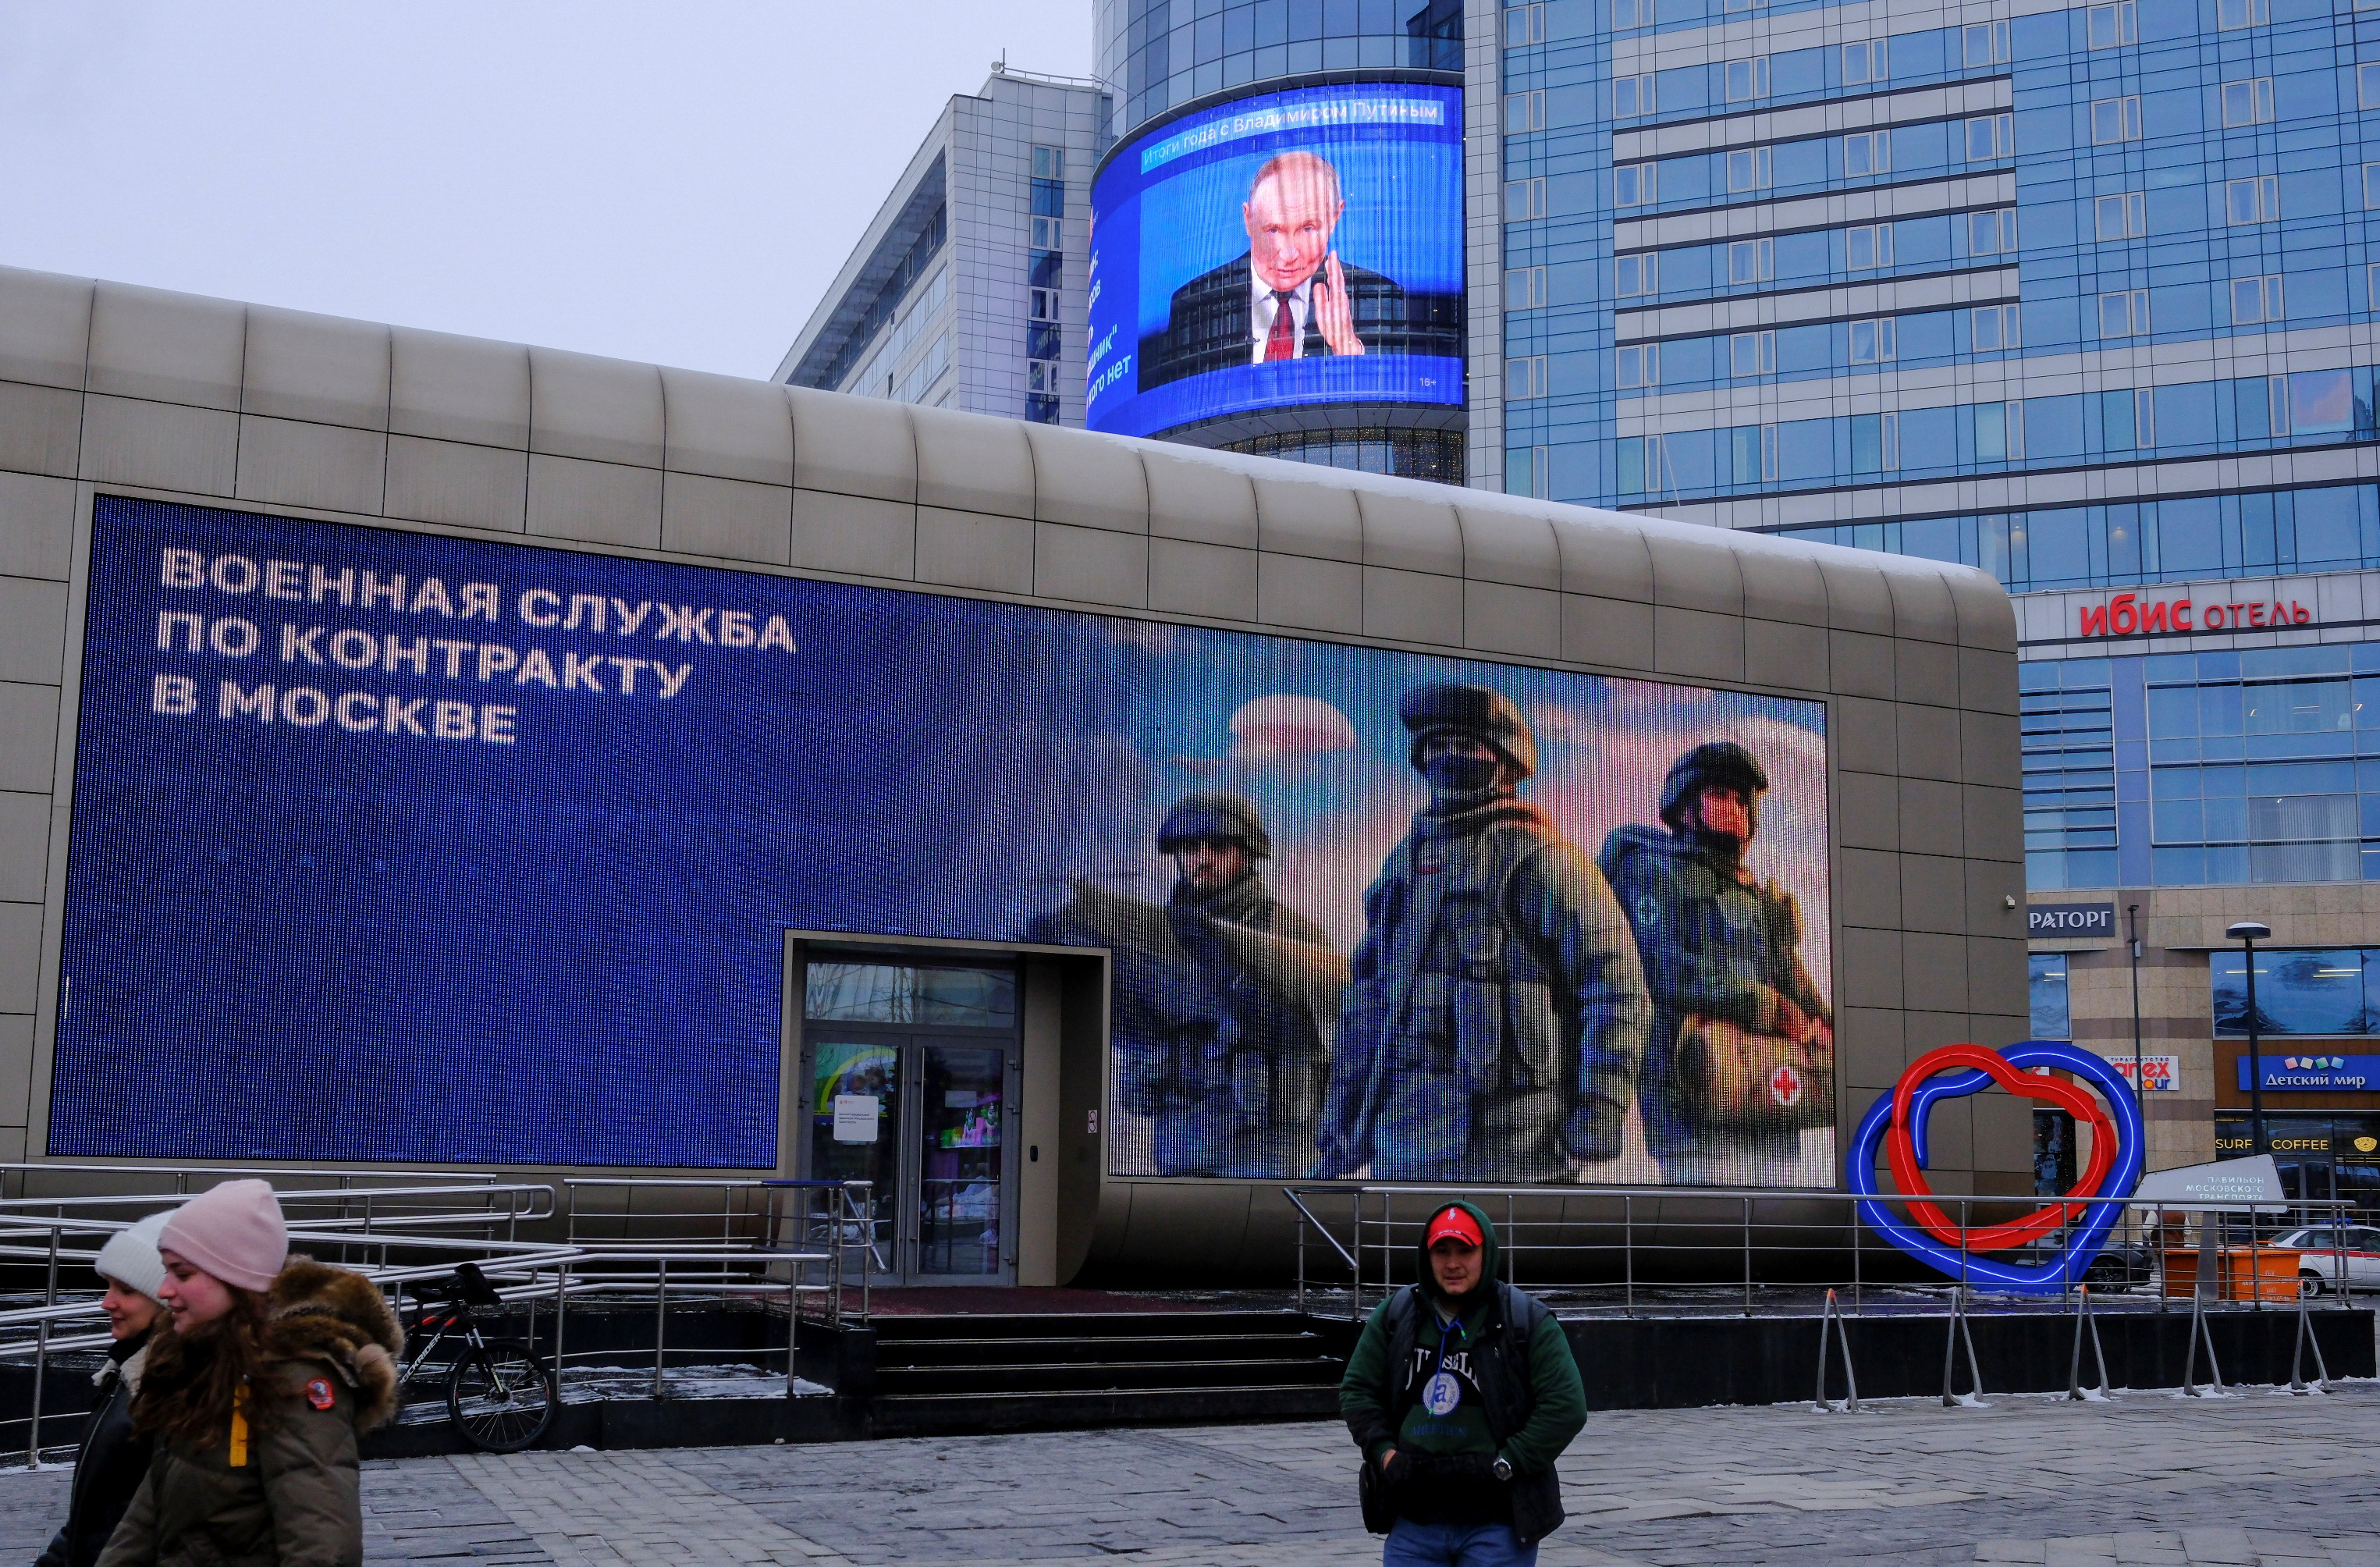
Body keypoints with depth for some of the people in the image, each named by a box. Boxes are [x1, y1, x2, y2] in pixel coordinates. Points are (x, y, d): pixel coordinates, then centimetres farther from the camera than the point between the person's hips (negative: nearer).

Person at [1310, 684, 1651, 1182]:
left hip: (1506, 1136, -7)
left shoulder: (1539, 858, -3)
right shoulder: (1406, 861, 18)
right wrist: (1338, 1129, 18)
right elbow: (1365, 999, 21)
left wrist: (1600, 1109, -15)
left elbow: (1617, 990, -8)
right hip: (1400, 1135, 7)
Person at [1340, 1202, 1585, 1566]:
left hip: (1498, 1525, -3)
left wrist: (1503, 1465, -11)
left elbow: (1565, 1406, -6)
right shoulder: (1393, 1315, 9)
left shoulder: (1528, 1320, -2)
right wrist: (1385, 1452, -2)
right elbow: (1356, 1390, 13)